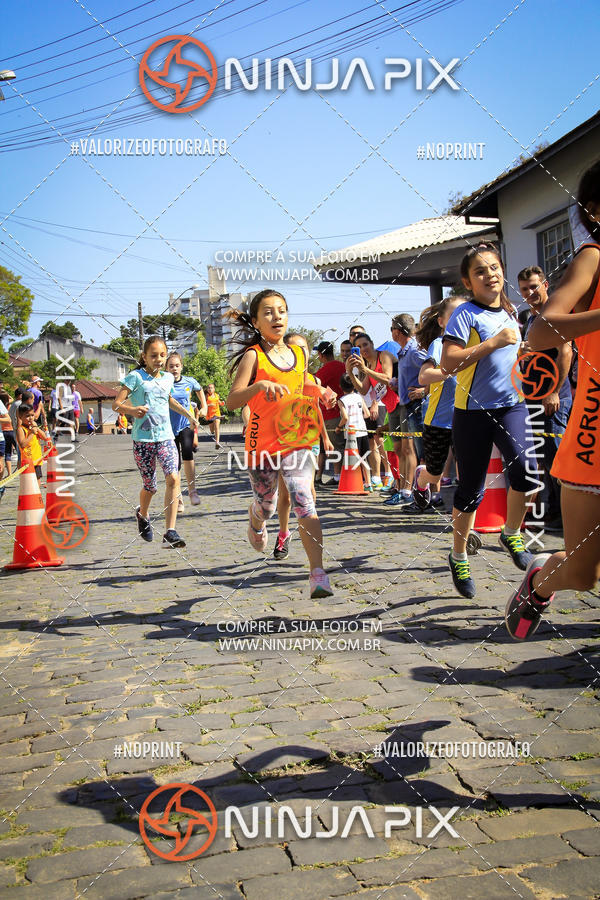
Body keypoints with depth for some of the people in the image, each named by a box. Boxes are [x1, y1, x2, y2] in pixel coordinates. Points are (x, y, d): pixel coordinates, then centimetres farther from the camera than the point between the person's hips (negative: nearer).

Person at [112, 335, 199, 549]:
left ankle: (170, 532, -19)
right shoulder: (135, 377, -4)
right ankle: (142, 515, 43)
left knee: (173, 478, -19)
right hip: (143, 439, -3)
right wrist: (133, 410, -27)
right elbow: (116, 404, -8)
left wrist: (188, 414, 32)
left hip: (166, 437, 3)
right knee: (150, 486, 7)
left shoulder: (168, 378, 12)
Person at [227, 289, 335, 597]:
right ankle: (256, 521, 55)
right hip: (261, 443, -2)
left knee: (304, 504, -16)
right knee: (266, 506, 17)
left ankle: (318, 575, -17)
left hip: (295, 441, 2)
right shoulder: (253, 356, -8)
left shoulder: (299, 353, 7)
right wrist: (260, 385, -33)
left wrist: (320, 393, 2)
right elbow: (232, 401, -17)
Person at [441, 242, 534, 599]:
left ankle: (512, 533, 7)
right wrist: (492, 343, -23)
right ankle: (459, 556, 25)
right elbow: (448, 364, -20)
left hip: (511, 405, 4)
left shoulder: (511, 311, 10)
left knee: (526, 469, -20)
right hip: (473, 410, -4)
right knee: (471, 490, 5)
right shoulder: (466, 314, -9)